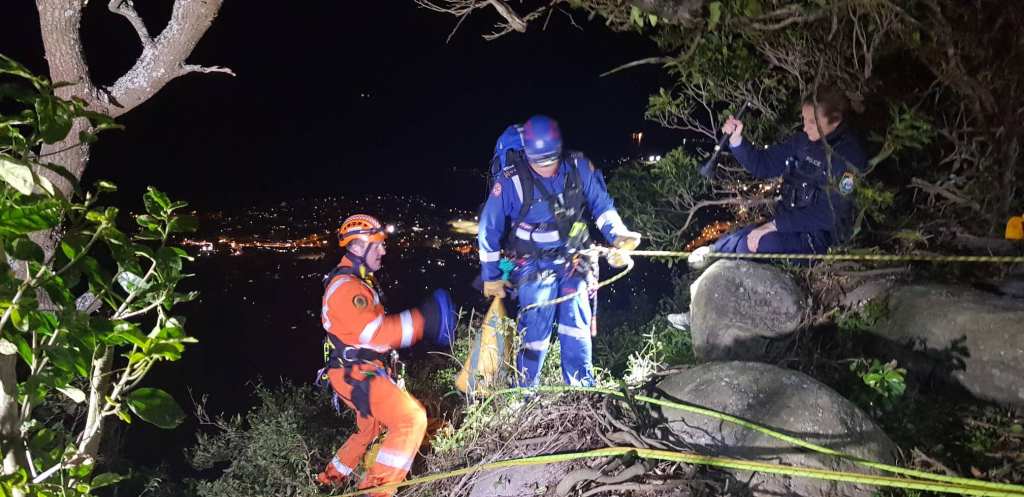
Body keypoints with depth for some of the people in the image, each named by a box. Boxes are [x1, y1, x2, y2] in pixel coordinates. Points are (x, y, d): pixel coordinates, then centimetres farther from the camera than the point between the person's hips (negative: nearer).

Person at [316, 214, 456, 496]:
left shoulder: (354, 282, 15)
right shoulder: (346, 287, -19)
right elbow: (374, 331, -30)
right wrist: (422, 321, -32)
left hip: (360, 372, 11)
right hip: (356, 375, -11)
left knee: (372, 427, 28)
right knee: (412, 419, -16)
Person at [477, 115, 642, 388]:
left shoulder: (578, 168, -9)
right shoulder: (511, 180, -18)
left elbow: (602, 204, 5)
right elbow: (489, 228, -8)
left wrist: (618, 235, -11)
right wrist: (490, 275, -3)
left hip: (572, 261, 3)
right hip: (533, 266, -3)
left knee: (577, 324, 0)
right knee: (536, 329, -6)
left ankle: (582, 387, 15)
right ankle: (525, 390, 13)